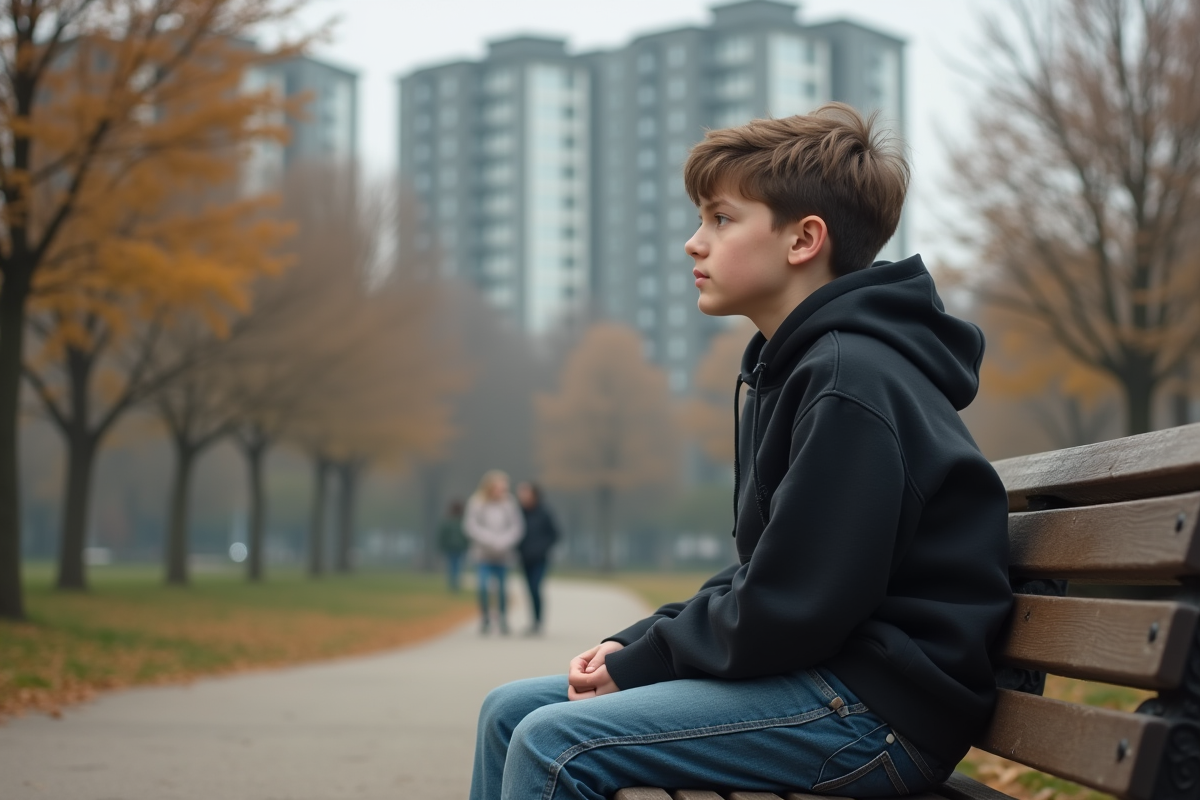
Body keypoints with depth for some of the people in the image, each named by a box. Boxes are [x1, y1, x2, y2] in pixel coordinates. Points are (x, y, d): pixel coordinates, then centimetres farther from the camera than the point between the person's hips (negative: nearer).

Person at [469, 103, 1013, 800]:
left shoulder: (850, 382, -18)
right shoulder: (792, 367, 16)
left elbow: (782, 615, -22)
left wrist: (640, 659, -8)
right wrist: (630, 647, 4)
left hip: (882, 709, -10)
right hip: (813, 677, 10)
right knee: (511, 711, 9)